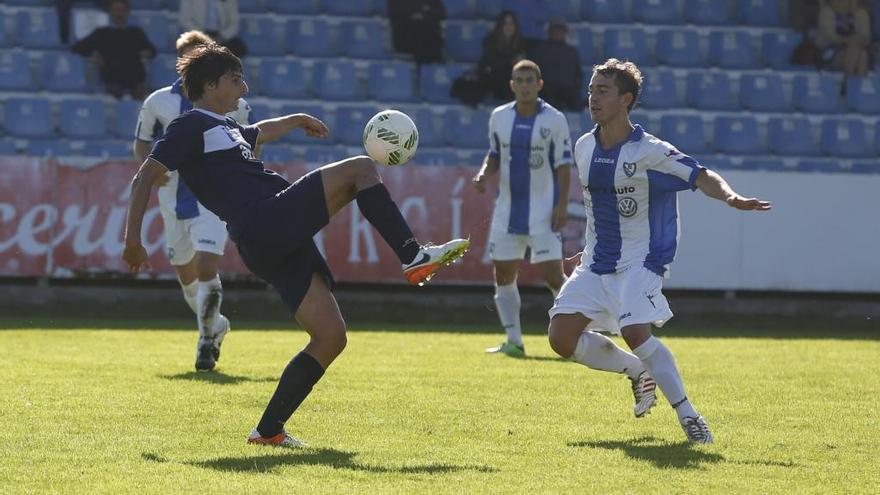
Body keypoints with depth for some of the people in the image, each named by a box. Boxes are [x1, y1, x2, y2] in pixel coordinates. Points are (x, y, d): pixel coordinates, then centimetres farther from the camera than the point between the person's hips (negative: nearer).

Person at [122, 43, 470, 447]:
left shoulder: (225, 127, 31)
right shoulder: (191, 126, 3)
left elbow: (260, 132, 56)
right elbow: (145, 177, -6)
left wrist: (297, 120, 68)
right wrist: (133, 239, -14)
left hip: (281, 241, 9)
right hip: (267, 221, -9)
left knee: (331, 337, 3)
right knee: (361, 169, -12)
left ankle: (269, 429, 4)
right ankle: (414, 258, -14)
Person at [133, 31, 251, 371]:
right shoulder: (158, 102, 1)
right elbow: (141, 143, 11)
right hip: (174, 199, 3)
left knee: (206, 268, -19)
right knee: (185, 273, 14)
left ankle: (207, 340, -6)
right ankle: (215, 324, 40)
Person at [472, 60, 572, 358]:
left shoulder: (554, 120, -6)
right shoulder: (499, 117, 5)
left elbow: (563, 164, -5)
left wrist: (562, 205, -12)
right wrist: (484, 174, -5)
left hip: (543, 211, -5)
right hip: (508, 208, 5)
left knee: (552, 274, -10)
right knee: (503, 274, 3)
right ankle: (513, 341, 11)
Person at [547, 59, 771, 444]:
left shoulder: (649, 151, -14)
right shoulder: (584, 148, 7)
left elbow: (701, 176, -20)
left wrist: (731, 197, -40)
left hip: (640, 262, -7)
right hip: (596, 263, 7)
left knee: (636, 332, -27)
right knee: (562, 338, -5)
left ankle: (688, 415, -17)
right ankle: (639, 372, 18)